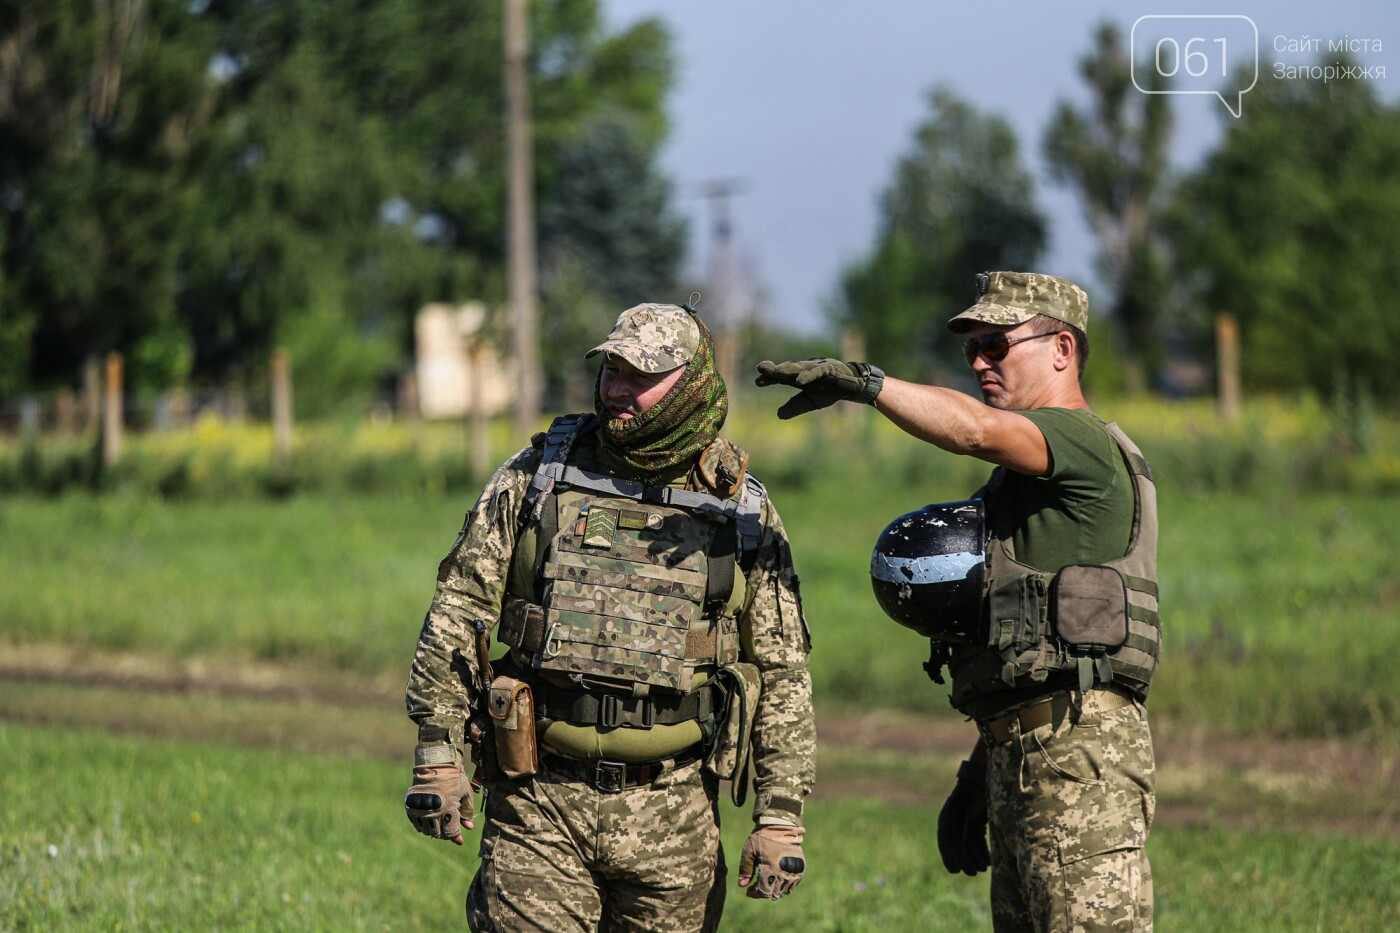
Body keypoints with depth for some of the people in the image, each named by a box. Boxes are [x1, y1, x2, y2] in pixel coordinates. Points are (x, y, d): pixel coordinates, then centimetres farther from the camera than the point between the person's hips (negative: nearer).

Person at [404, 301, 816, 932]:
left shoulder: (743, 516, 4)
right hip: (540, 804, -1)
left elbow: (783, 677, 7)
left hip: (670, 811, 1)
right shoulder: (537, 477, 3)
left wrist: (781, 816, 1)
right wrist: (437, 755, -3)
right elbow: (458, 611, 4)